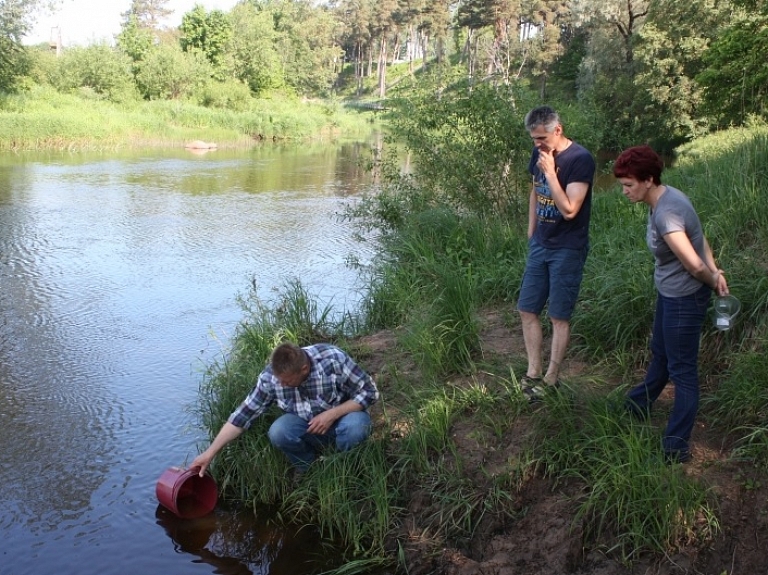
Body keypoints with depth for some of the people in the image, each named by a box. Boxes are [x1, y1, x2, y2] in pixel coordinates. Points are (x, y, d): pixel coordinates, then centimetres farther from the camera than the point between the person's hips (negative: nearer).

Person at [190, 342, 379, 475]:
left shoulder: (334, 360, -30)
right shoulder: (271, 377, -21)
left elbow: (369, 392, -20)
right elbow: (243, 415, -14)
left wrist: (332, 414, -30)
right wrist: (210, 452, -17)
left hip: (342, 417, -2)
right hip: (308, 425, 2)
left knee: (354, 426, -37)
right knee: (278, 432, -29)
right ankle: (310, 471, 0)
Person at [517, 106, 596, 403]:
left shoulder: (580, 159, -18)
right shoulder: (540, 153, 3)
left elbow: (569, 210, -24)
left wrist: (550, 172, -26)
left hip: (567, 249, -7)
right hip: (540, 244, 7)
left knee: (559, 317, 1)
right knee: (527, 310, 8)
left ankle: (551, 379, 12)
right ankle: (533, 374, 19)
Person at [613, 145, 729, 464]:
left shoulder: (666, 214, -30)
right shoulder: (665, 197, 1)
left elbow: (694, 264, -29)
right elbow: (700, 238, 7)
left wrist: (712, 281, -10)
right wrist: (716, 272, -3)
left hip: (684, 298, -10)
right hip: (670, 293, 10)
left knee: (681, 369, 1)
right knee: (660, 353, 28)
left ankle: (676, 447, 13)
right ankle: (639, 405, 50)